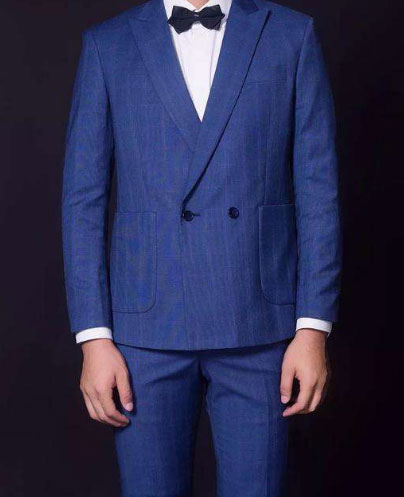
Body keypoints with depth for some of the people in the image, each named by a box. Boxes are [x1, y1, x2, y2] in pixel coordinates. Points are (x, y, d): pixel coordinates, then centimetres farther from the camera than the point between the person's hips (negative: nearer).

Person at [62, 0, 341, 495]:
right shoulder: (107, 44, 5)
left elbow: (317, 192, 1)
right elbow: (83, 200, 3)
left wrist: (313, 328, -5)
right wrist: (93, 338, -4)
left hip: (258, 323, 0)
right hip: (148, 327, 1)